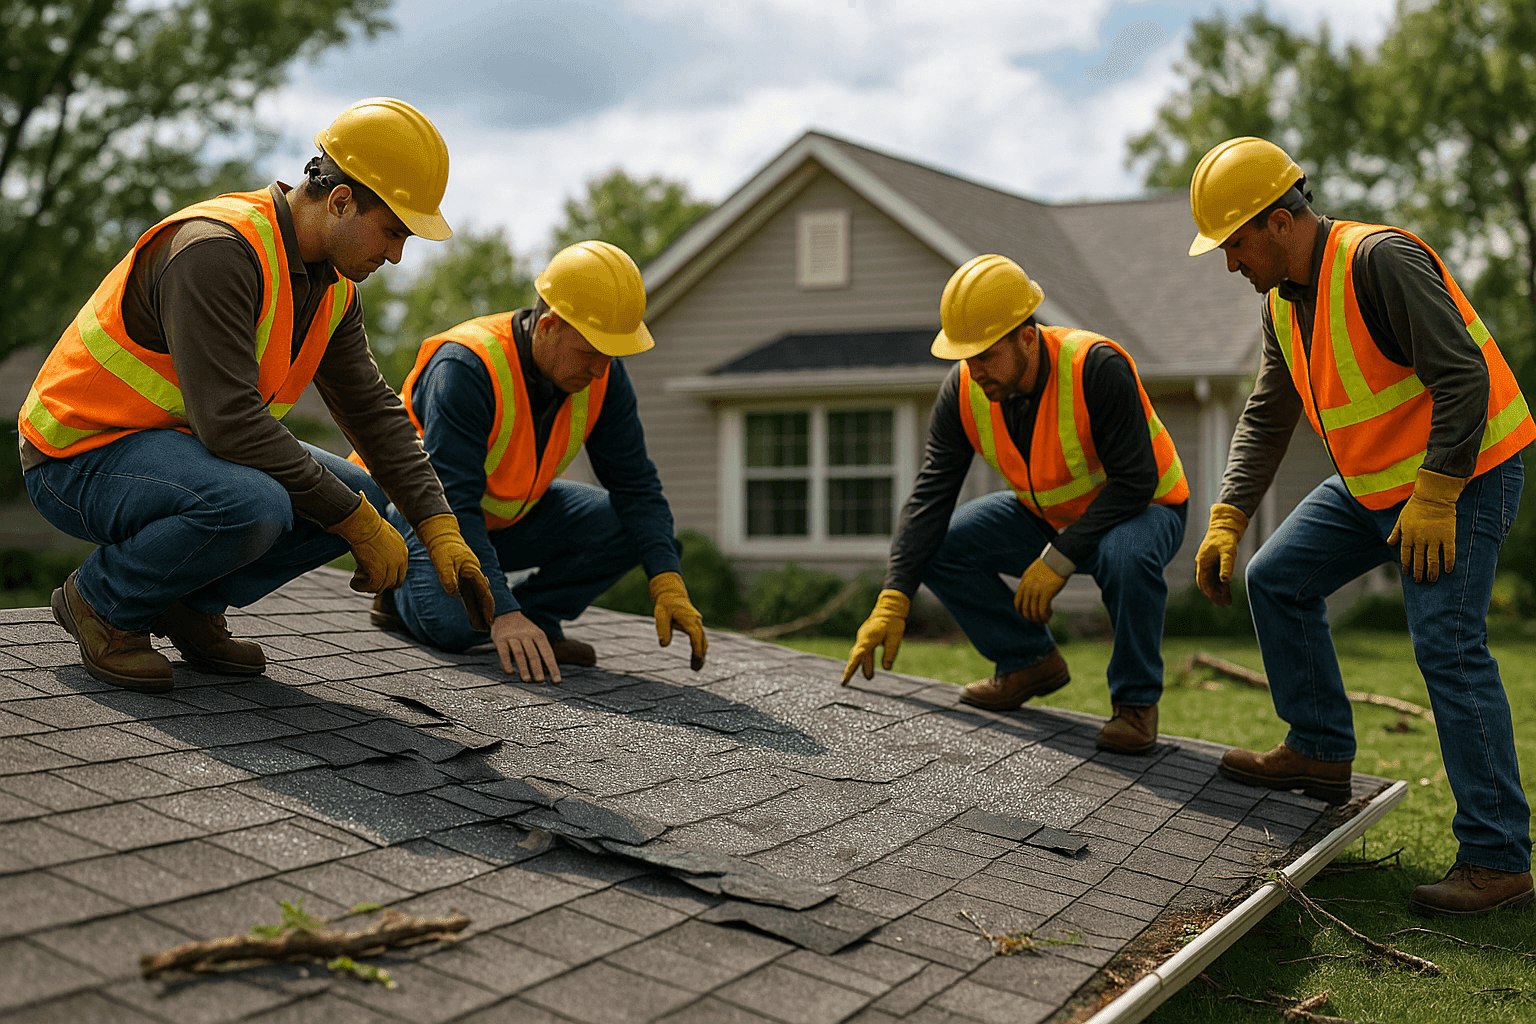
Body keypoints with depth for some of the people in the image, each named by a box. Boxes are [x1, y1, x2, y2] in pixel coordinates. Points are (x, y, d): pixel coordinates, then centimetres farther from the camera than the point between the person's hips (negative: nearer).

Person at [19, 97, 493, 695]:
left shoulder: (332, 286, 2)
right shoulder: (216, 250, -27)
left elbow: (373, 410, 7)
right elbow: (229, 420, -32)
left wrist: (442, 531, -4)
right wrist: (357, 522, -26)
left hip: (172, 444, 9)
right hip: (81, 458, -9)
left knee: (361, 494, -1)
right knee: (254, 507, -35)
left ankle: (191, 604, 7)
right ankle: (99, 601, -8)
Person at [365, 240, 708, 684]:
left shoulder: (601, 374, -14)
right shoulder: (466, 368, -34)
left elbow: (635, 482, -11)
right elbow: (451, 503, -38)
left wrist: (668, 582, -25)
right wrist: (502, 613, -47)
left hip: (511, 513, 6)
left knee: (628, 527, -16)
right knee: (458, 624, -32)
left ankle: (533, 618, -3)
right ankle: (406, 590, 2)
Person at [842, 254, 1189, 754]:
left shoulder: (1097, 367, -32)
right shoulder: (963, 388, -16)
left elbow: (1133, 482, -31)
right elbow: (931, 494, -16)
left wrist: (1057, 561, -34)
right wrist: (892, 602, -23)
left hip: (1140, 508, -6)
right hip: (1047, 515, 6)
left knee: (1126, 557, -40)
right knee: (936, 545, -12)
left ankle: (1136, 700, -14)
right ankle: (1029, 663, 6)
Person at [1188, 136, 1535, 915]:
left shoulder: (1380, 260, -23)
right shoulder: (1282, 300, 5)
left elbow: (1463, 377, -26)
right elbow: (1266, 417, 10)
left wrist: (1434, 500, -26)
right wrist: (1226, 521, 2)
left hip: (1463, 472, -9)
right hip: (1374, 479, 9)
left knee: (1447, 645, -16)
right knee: (1275, 580, 8)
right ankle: (1321, 753, 20)